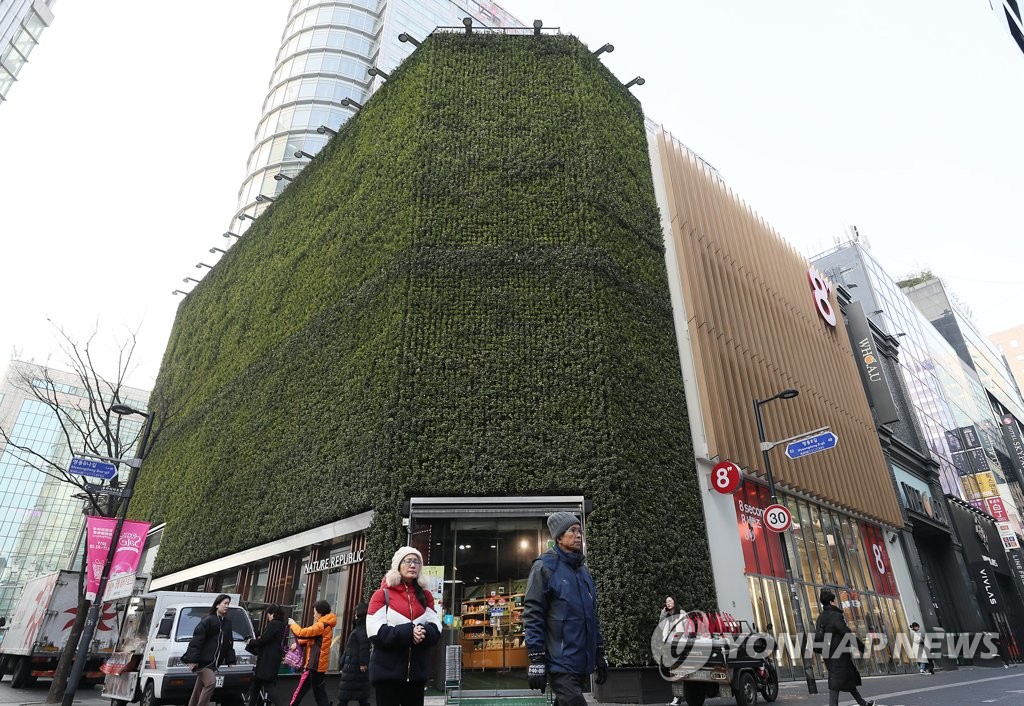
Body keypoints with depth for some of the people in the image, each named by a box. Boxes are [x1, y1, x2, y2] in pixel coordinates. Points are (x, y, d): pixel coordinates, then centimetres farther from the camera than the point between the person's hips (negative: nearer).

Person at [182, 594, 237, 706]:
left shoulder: (227, 623, 11)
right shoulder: (208, 620, -12)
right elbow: (196, 640, -15)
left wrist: (230, 659, 12)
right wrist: (193, 659, -20)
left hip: (213, 662, 7)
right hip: (203, 661, -7)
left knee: (199, 688, 13)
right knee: (211, 682, -17)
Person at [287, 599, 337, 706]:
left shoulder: (322, 625, -16)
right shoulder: (326, 625, 15)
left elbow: (302, 633, -17)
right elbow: (311, 637, 20)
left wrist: (293, 624, 0)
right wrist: (299, 643, 6)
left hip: (314, 664, -9)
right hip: (319, 664, 9)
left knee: (300, 691, -1)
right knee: (320, 693, 10)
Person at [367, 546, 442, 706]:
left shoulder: (426, 596, 11)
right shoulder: (382, 594, -1)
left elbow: (436, 631, 4)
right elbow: (376, 633, -12)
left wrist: (423, 633, -19)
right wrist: (408, 633, -23)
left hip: (417, 671, 4)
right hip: (387, 671, -4)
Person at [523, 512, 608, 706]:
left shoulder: (584, 570, 15)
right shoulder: (545, 567, -9)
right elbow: (532, 616, -12)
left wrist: (600, 655, 18)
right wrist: (536, 661, -16)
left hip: (583, 665, 7)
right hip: (561, 665, -7)